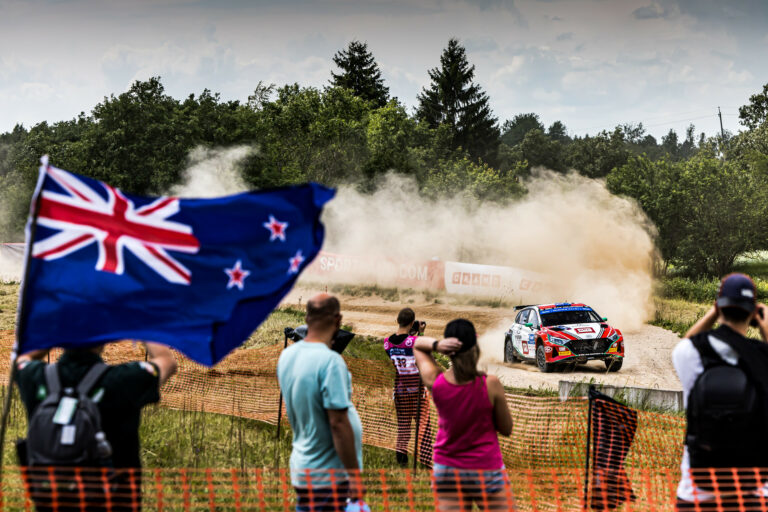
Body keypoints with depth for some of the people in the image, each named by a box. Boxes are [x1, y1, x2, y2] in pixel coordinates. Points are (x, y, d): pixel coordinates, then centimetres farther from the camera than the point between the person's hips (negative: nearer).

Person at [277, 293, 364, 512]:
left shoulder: (287, 355, 5)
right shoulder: (331, 361, -20)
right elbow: (338, 422, -22)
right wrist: (354, 475, -16)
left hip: (301, 467, 8)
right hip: (328, 476, -8)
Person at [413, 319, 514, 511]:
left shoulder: (434, 381, -9)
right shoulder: (490, 384, -17)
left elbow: (418, 344, 9)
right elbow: (506, 429, -5)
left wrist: (436, 345, -12)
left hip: (446, 471, 3)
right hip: (487, 471, -3)